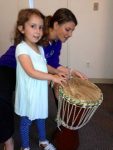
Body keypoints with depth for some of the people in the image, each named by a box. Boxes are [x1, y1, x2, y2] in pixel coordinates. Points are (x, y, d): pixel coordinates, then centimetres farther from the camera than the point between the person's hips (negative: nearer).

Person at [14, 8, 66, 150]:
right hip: (28, 93, -7)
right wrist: (53, 77, -22)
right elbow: (31, 72, -28)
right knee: (26, 121, 12)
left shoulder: (40, 48, 4)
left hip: (40, 91, 7)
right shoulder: (22, 48, -21)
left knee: (41, 117, 23)